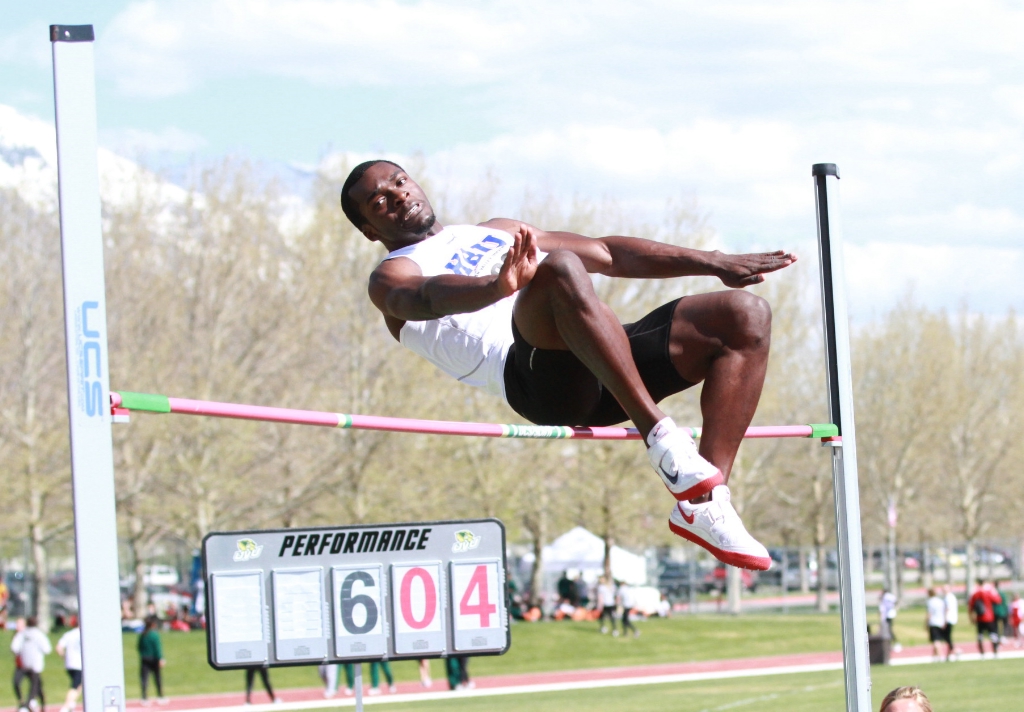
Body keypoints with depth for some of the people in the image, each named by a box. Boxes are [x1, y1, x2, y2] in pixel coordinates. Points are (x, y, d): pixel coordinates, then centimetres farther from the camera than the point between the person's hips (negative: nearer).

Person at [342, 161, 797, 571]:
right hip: (535, 372, -7)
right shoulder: (390, 278, 15)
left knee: (745, 316, -8)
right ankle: (659, 437, -41)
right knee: (559, 267, -36)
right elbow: (424, 297, -11)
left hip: (612, 370, 7)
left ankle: (704, 506, -16)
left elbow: (606, 254, 36)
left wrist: (712, 263, 27)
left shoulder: (495, 232, 37)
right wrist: (496, 286, -34)